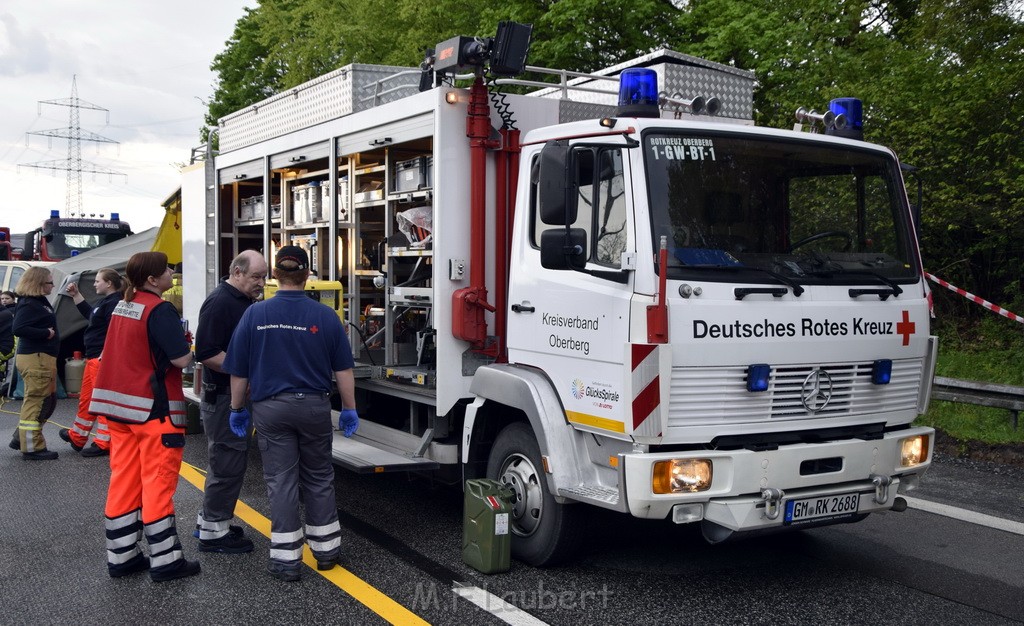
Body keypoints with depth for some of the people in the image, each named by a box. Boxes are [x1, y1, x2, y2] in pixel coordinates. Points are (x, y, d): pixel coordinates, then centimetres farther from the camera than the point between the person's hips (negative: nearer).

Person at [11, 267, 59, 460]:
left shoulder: (40, 302, 15)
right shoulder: (28, 305, -15)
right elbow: (18, 328, -26)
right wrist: (46, 333, -21)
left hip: (43, 358, 10)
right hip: (35, 359, -10)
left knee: (48, 400, 18)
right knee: (35, 402, -4)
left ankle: (22, 438, 26)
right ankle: (32, 448, 2)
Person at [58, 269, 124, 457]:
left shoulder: (114, 303, -18)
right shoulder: (106, 302, 17)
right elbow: (89, 313, 35)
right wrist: (76, 295, 31)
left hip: (102, 359, -11)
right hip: (93, 358, 11)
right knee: (86, 399, 22)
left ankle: (104, 443, 0)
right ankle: (77, 437, 37)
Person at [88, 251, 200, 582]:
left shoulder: (123, 305, 11)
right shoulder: (159, 309, -15)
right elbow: (182, 359, -18)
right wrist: (190, 347, 2)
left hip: (118, 403, 8)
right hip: (152, 406, -8)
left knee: (124, 480, 11)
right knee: (158, 481, -1)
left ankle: (121, 556, 18)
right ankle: (165, 560, 4)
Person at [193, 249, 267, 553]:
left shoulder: (243, 301, 12)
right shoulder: (220, 302, -18)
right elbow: (207, 353, -25)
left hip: (237, 394, 10)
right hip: (223, 395, -10)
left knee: (226, 460, 19)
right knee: (228, 462, -3)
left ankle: (209, 520, 32)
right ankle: (213, 532, 9)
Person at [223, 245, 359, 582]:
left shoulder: (255, 314, -5)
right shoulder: (325, 315, -6)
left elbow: (238, 371, 0)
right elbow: (343, 369, -2)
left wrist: (238, 408, 12)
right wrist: (349, 409, 7)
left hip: (271, 408, 0)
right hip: (314, 406, 1)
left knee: (281, 481, 5)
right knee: (319, 478, 15)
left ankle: (286, 559, 7)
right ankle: (326, 549, 25)